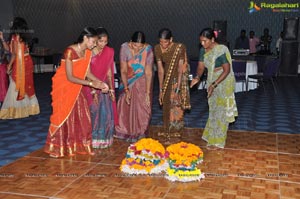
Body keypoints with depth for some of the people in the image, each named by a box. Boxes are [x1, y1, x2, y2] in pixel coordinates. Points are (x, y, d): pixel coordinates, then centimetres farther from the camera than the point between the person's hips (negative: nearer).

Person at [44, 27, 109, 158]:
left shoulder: (87, 52, -3)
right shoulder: (70, 51, -25)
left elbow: (87, 72, 2)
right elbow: (70, 77, -26)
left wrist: (100, 83, -12)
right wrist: (91, 83, -26)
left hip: (76, 87, 7)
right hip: (63, 86, -7)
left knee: (81, 116, 5)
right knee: (63, 116, 1)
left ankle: (79, 145, 18)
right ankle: (56, 148, 17)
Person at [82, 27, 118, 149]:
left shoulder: (109, 52, -1)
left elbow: (109, 71, 3)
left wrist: (111, 89, 1)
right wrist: (93, 91, -15)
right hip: (90, 86, -4)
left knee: (106, 113, 3)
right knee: (93, 112, -3)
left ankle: (104, 140, 17)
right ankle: (93, 140, 10)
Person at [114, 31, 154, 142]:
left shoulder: (148, 50, -26)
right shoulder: (125, 48, -24)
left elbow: (148, 73, -24)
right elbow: (123, 71, -20)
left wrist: (148, 93, -25)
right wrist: (126, 90, -23)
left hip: (143, 81, -1)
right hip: (128, 80, 1)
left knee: (142, 107, 0)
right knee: (126, 105, 7)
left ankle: (140, 133, 17)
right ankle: (125, 131, 25)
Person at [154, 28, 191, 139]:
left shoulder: (180, 47, -21)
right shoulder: (157, 48, -11)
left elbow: (180, 69, -21)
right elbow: (160, 69, -9)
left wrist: (178, 87, -24)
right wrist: (161, 89, -8)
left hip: (179, 77, -4)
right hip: (167, 78, 4)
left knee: (176, 106, -2)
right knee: (166, 105, 10)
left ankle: (176, 132, 11)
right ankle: (167, 130, 24)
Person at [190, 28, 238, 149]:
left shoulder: (221, 50, -23)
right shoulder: (203, 50, -2)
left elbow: (227, 70, -24)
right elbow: (201, 66, -1)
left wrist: (214, 84, -30)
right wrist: (197, 77, -21)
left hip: (224, 83, -7)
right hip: (212, 82, 7)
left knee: (221, 111, 3)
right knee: (213, 109, 18)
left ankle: (218, 141, 15)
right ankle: (212, 136, 35)